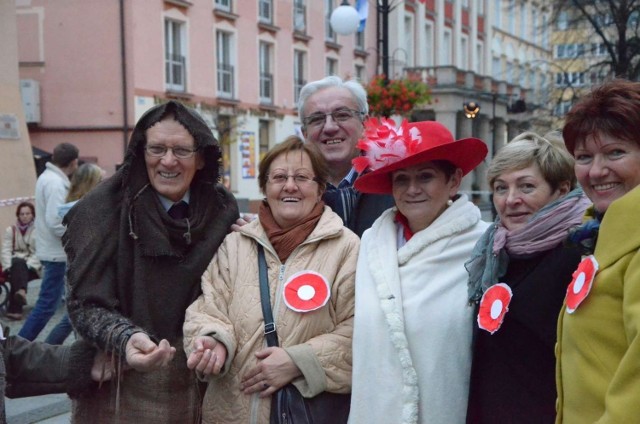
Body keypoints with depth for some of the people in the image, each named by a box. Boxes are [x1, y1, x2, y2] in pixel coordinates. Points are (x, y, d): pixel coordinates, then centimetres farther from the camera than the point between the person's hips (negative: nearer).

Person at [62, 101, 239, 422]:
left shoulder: (221, 210, -4)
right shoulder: (104, 209, -15)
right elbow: (86, 303, -15)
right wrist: (126, 339, -32)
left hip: (196, 382, 3)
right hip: (120, 386, -3)